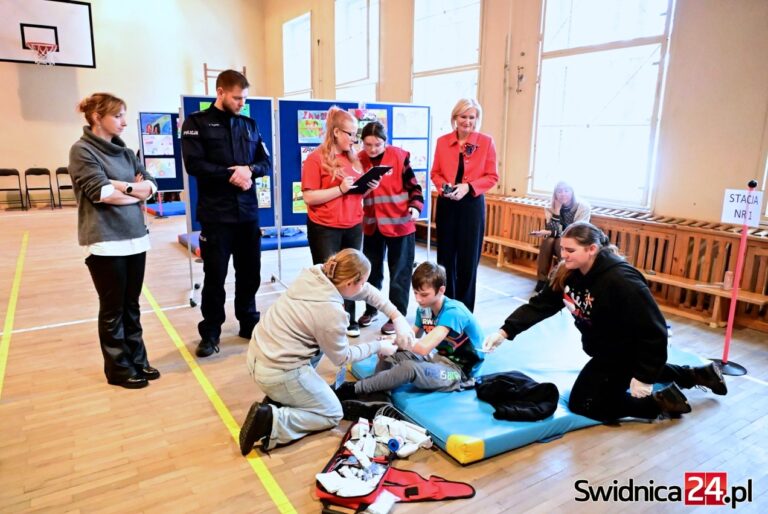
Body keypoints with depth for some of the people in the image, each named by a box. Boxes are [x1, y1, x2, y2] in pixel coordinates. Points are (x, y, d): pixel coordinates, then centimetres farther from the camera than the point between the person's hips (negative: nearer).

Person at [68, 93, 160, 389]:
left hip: (135, 237, 6)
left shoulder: (125, 152, 13)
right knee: (113, 308, 6)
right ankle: (118, 368, 19)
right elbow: (100, 193, -16)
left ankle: (137, 360, 25)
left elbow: (151, 185, 5)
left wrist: (122, 186, -11)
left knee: (131, 305, 14)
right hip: (105, 242, -6)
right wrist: (136, 192, -4)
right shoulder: (82, 151, -6)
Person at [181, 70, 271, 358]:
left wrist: (249, 170, -11)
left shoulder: (249, 125, 14)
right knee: (215, 276, 3)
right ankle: (210, 334, 16)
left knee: (250, 273, 10)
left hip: (248, 212, 4)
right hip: (216, 215, -4)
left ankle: (249, 323, 27)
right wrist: (230, 174, -13)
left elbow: (266, 163, 10)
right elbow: (194, 164, -12)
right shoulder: (197, 122, 0)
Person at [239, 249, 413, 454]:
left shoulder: (315, 273, -3)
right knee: (333, 415, 13)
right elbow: (341, 357, -5)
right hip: (278, 373, -7)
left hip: (256, 355, 8)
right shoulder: (331, 312, -24)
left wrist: (397, 317, 6)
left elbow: (367, 291, 9)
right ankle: (272, 420, -7)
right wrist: (378, 346, 7)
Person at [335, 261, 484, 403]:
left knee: (408, 368, -32)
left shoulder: (453, 312, -24)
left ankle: (354, 390, -21)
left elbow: (423, 348, -34)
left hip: (459, 371, -8)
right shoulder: (424, 309, 1)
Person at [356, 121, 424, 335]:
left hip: (399, 222, -4)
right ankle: (371, 309, 34)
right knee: (372, 269, 16)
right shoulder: (359, 159, -1)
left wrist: (415, 206, -20)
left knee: (399, 271, 5)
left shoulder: (399, 157, -10)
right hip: (372, 224, 4)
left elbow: (413, 185, -4)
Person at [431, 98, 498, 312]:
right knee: (445, 255, 7)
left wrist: (468, 187, -16)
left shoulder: (486, 142, -2)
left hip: (472, 205, -2)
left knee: (468, 258, 2)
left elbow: (492, 176, -2)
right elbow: (435, 173, 9)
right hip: (446, 204, 2)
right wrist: (443, 186, -11)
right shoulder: (442, 141, 4)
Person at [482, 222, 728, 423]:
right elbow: (540, 305, -12)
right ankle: (699, 374, 48)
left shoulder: (621, 281, -34)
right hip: (605, 348, 9)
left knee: (582, 404, -7)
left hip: (626, 351, -9)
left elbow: (654, 332, -30)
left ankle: (660, 402, 1)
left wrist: (644, 376, -27)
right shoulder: (568, 273, -12)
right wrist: (506, 331, -24)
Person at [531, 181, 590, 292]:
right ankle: (541, 280, -24)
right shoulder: (550, 209, -5)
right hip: (557, 244, 3)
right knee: (548, 240, -29)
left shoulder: (583, 207, -13)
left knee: (560, 242, -32)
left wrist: (549, 233, -31)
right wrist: (557, 209, -20)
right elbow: (553, 230, -15)